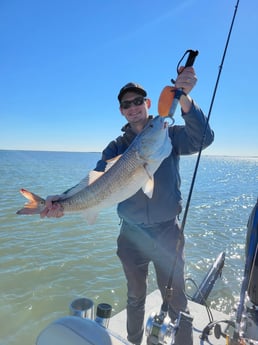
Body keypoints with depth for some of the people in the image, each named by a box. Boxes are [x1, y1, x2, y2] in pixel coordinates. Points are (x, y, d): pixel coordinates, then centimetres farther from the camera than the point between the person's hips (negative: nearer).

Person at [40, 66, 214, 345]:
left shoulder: (169, 134, -3)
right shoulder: (116, 147, 2)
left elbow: (202, 139, -21)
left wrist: (184, 98, -37)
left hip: (168, 231, -2)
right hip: (132, 235, 2)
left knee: (175, 298, 12)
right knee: (135, 298, 21)